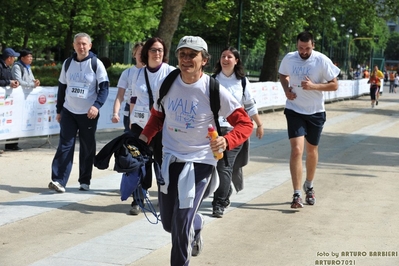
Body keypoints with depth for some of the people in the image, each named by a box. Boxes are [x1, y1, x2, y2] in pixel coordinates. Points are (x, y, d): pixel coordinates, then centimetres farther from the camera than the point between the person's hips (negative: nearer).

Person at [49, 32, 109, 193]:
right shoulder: (67, 63, 6)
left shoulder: (96, 64, -5)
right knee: (65, 146, -6)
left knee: (87, 148, 5)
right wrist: (59, 111, 12)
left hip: (88, 114, -2)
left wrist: (97, 105, -24)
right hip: (68, 112, 2)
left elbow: (104, 87, -9)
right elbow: (62, 87, 13)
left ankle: (85, 181, 15)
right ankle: (59, 180, -12)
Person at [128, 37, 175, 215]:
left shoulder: (171, 72, -1)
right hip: (140, 125, 3)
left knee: (163, 162, 2)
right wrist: (131, 121, 17)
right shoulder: (139, 73, 12)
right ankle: (138, 201, 9)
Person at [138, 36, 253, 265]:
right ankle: (196, 224, 48)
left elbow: (245, 124, -12)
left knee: (181, 226, -13)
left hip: (200, 162, -5)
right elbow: (158, 115, 16)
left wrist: (226, 141, -30)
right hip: (169, 159, 5)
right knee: (169, 223, 14)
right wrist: (144, 137, -1)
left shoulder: (214, 90, -15)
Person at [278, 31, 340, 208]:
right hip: (294, 111, 0)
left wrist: (314, 86, -24)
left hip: (315, 112, 0)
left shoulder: (322, 61, -14)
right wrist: (286, 89, -6)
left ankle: (309, 186, 39)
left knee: (312, 150, 15)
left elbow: (334, 85, -9)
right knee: (296, 150, -14)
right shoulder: (289, 58, -6)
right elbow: (283, 75, 14)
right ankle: (297, 195, -11)